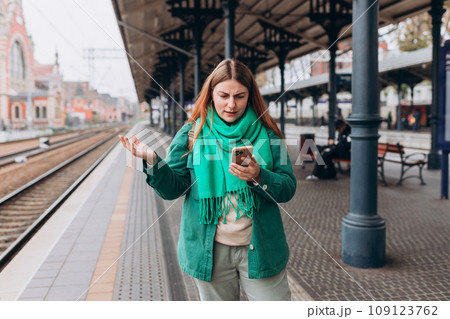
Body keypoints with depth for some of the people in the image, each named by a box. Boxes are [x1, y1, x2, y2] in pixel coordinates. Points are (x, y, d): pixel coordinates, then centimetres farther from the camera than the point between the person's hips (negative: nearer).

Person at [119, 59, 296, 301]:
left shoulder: (267, 135, 0)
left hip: (260, 249, 0)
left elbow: (288, 188, -3)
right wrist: (151, 160, -21)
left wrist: (258, 177, -22)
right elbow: (173, 188, -3)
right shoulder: (191, 134, -1)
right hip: (210, 251, 0)